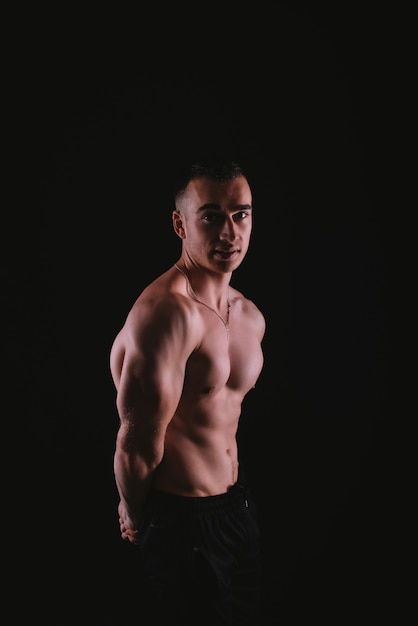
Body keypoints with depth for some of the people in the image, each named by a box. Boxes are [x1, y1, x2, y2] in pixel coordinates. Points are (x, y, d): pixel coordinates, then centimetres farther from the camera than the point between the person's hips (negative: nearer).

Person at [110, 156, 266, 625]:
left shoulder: (251, 316, 4)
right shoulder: (168, 311, -26)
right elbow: (138, 444, -23)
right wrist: (133, 517, -7)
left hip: (238, 505, 9)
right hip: (180, 522, -8)